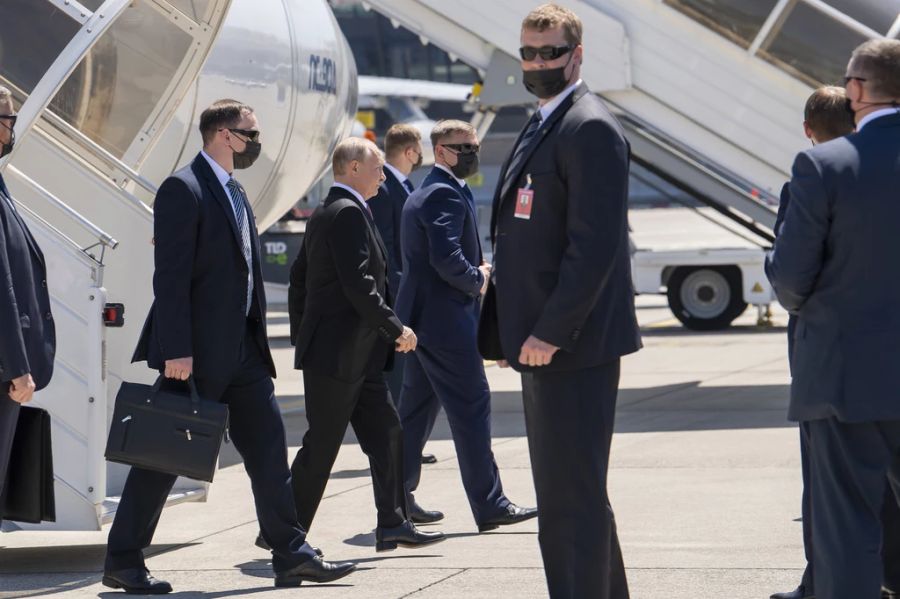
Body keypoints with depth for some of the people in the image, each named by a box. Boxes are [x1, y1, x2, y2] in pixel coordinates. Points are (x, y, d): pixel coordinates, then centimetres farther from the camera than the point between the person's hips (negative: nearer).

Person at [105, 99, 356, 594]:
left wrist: (256, 340, 16)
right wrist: (175, 350, -23)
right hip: (198, 353, -9)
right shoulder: (183, 189, -12)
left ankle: (291, 555, 10)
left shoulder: (235, 193, 17)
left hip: (242, 349, 9)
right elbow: (170, 275, -18)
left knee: (268, 447, 6)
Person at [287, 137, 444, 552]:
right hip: (338, 351, -10)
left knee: (385, 432, 10)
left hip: (355, 355, 10)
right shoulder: (348, 212, -16)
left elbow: (298, 280, 20)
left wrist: (301, 337, 23)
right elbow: (358, 284, -23)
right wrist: (396, 329, -16)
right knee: (321, 444, -3)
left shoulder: (322, 214, 15)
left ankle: (392, 523, 12)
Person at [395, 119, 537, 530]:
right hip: (446, 318, -11)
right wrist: (477, 280, -9)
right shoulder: (446, 194, -15)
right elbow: (446, 257, -26)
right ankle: (488, 504, -7)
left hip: (420, 317, 11)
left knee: (416, 408, 14)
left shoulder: (424, 193, 19)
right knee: (471, 408, -8)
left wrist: (476, 271, 9)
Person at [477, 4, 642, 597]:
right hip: (541, 342, 10)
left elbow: (595, 244, -20)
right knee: (569, 493, 16)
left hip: (573, 345, -10)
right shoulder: (540, 128, 18)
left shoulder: (591, 128, -13)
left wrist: (550, 331, -22)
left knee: (571, 499, -9)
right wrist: (508, 328, 16)